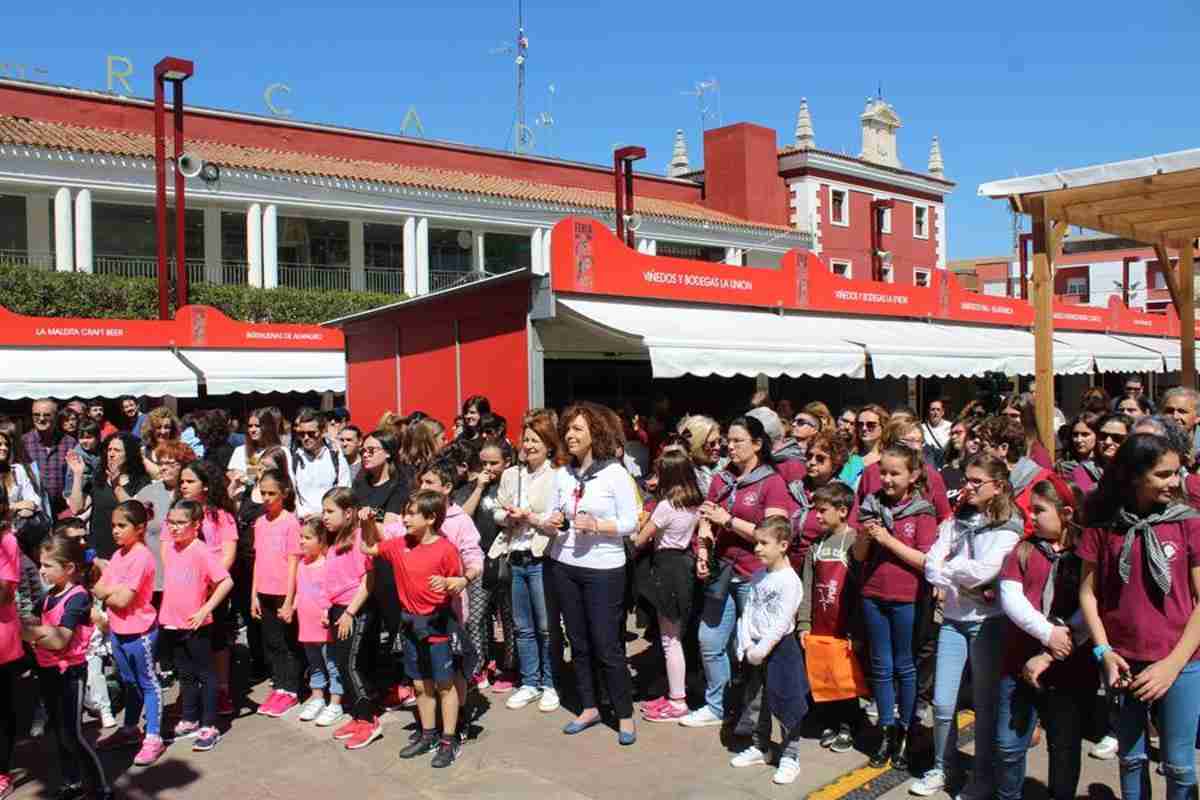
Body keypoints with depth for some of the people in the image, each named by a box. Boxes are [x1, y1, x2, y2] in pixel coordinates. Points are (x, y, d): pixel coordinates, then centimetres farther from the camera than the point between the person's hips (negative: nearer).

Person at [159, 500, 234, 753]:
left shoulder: (202, 551, -17)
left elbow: (226, 582, -22)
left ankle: (209, 726, 11)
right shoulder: (169, 548, 3)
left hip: (195, 625, -7)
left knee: (204, 674, 4)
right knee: (185, 674, 19)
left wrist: (205, 610, -21)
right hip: (171, 623, 7)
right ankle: (189, 720, 32)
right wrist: (166, 611, 13)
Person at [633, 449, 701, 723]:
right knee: (675, 637, 15)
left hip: (667, 567, -8)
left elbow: (639, 540, -13)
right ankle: (675, 693, 22)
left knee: (670, 639, 1)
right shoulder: (695, 504, 5)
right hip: (684, 563, 8)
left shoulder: (666, 505, -19)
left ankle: (677, 702, 8)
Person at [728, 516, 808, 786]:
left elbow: (781, 624, -21)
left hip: (779, 648, -7)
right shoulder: (757, 576, 6)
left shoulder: (789, 581, -17)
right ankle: (760, 747, 34)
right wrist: (747, 644, -8)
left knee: (785, 704, 2)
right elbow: (748, 612, 4)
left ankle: (790, 756, 15)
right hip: (755, 648, 7)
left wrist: (761, 650, -19)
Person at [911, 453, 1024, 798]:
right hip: (953, 618, 4)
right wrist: (967, 586, -14)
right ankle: (941, 769, 24)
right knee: (942, 703, 6)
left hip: (988, 621, -4)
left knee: (985, 704, 7)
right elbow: (931, 565, -1)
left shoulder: (1008, 527, -5)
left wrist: (948, 568, -5)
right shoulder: (956, 521, 9)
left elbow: (984, 570, -18)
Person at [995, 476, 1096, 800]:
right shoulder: (1023, 550, 6)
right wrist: (1048, 633, -20)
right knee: (1008, 746, 7)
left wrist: (1048, 657, -16)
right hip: (1019, 665, 2)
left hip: (1071, 670, -2)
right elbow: (1010, 598, -5)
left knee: (1065, 749, 11)